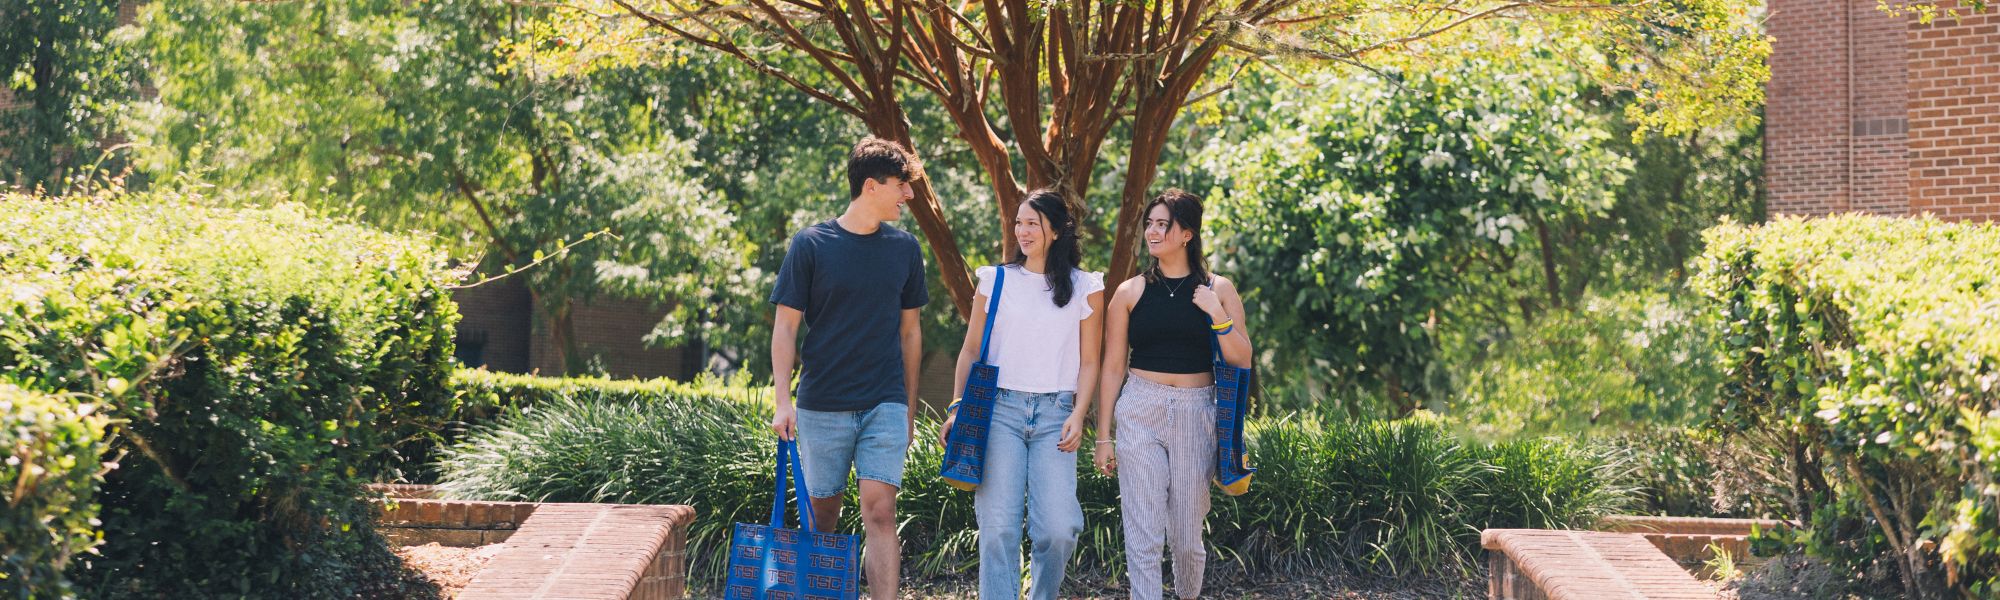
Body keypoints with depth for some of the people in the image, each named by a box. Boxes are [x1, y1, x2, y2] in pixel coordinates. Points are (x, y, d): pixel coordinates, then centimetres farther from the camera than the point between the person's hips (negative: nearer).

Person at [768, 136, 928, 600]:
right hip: (822, 404, -1)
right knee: (822, 513, 7)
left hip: (885, 405, 1)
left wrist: (909, 407, 14)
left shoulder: (904, 248, 7)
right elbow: (785, 326, -2)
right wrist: (782, 401, -10)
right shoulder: (811, 244, -2)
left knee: (879, 512, -10)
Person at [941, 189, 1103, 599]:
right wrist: (958, 410, 3)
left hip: (1055, 415, 0)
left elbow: (1089, 361, 9)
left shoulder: (1085, 289, 8)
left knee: (1059, 528, -10)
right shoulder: (995, 280, 11)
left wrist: (1078, 416, -4)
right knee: (998, 526, -8)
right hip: (1000, 409, 1)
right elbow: (970, 350, 12)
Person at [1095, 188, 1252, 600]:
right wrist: (1103, 436, 3)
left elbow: (1241, 360, 2)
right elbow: (1113, 368, 5)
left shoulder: (1218, 290, 4)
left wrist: (1218, 315, -13)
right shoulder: (1131, 292, 3)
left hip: (1196, 415, 0)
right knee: (1143, 535, -6)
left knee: (1187, 535, 8)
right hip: (1140, 412, 0)